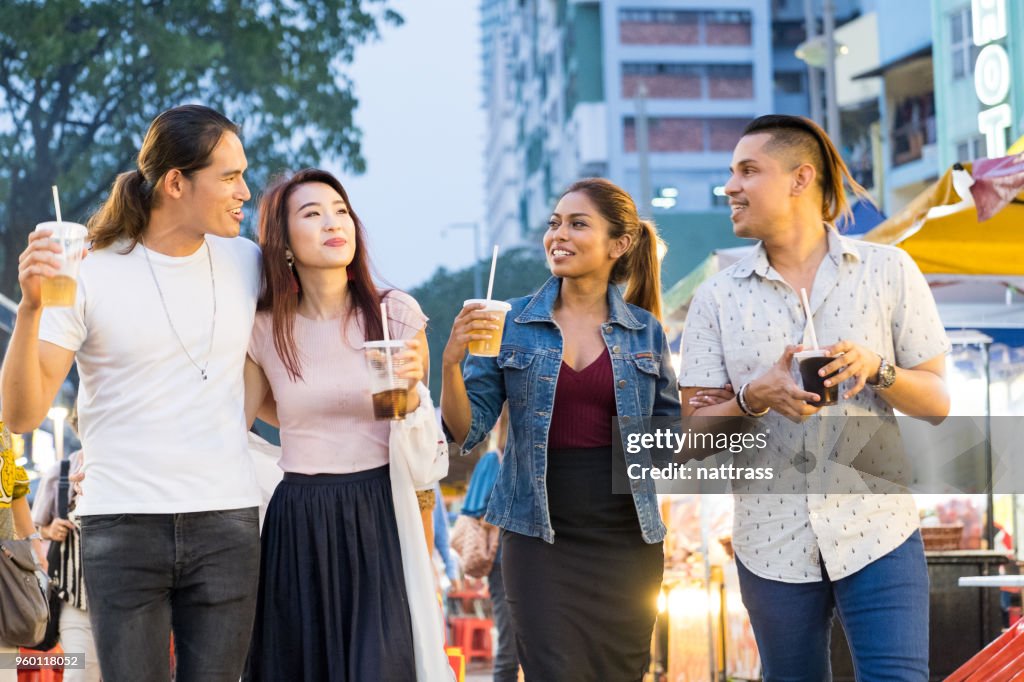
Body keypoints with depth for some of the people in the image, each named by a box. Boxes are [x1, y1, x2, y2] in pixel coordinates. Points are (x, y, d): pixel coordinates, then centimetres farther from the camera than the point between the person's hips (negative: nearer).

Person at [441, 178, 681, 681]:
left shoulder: (644, 332, 4)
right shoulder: (512, 324, 1)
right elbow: (466, 432, -1)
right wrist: (452, 362, -17)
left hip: (626, 540, 2)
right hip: (540, 540, -1)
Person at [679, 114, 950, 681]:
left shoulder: (889, 271, 2)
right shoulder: (717, 298, 5)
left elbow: (937, 404, 3)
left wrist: (878, 369, -17)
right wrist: (756, 397, -17)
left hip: (876, 533, -2)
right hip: (771, 543, 2)